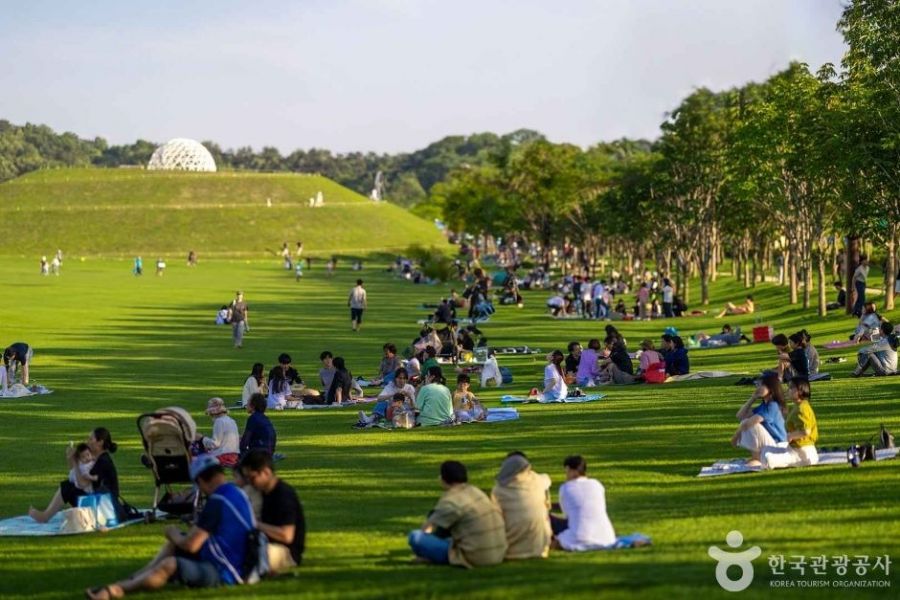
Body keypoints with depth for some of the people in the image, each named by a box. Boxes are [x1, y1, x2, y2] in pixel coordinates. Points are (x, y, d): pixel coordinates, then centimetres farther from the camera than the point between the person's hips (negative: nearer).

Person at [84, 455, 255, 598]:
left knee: (170, 564, -30)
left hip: (223, 573, -11)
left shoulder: (216, 502, -22)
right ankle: (133, 580, 8)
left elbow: (190, 545, -19)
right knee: (175, 542, 18)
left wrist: (173, 534, 0)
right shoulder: (238, 493, 7)